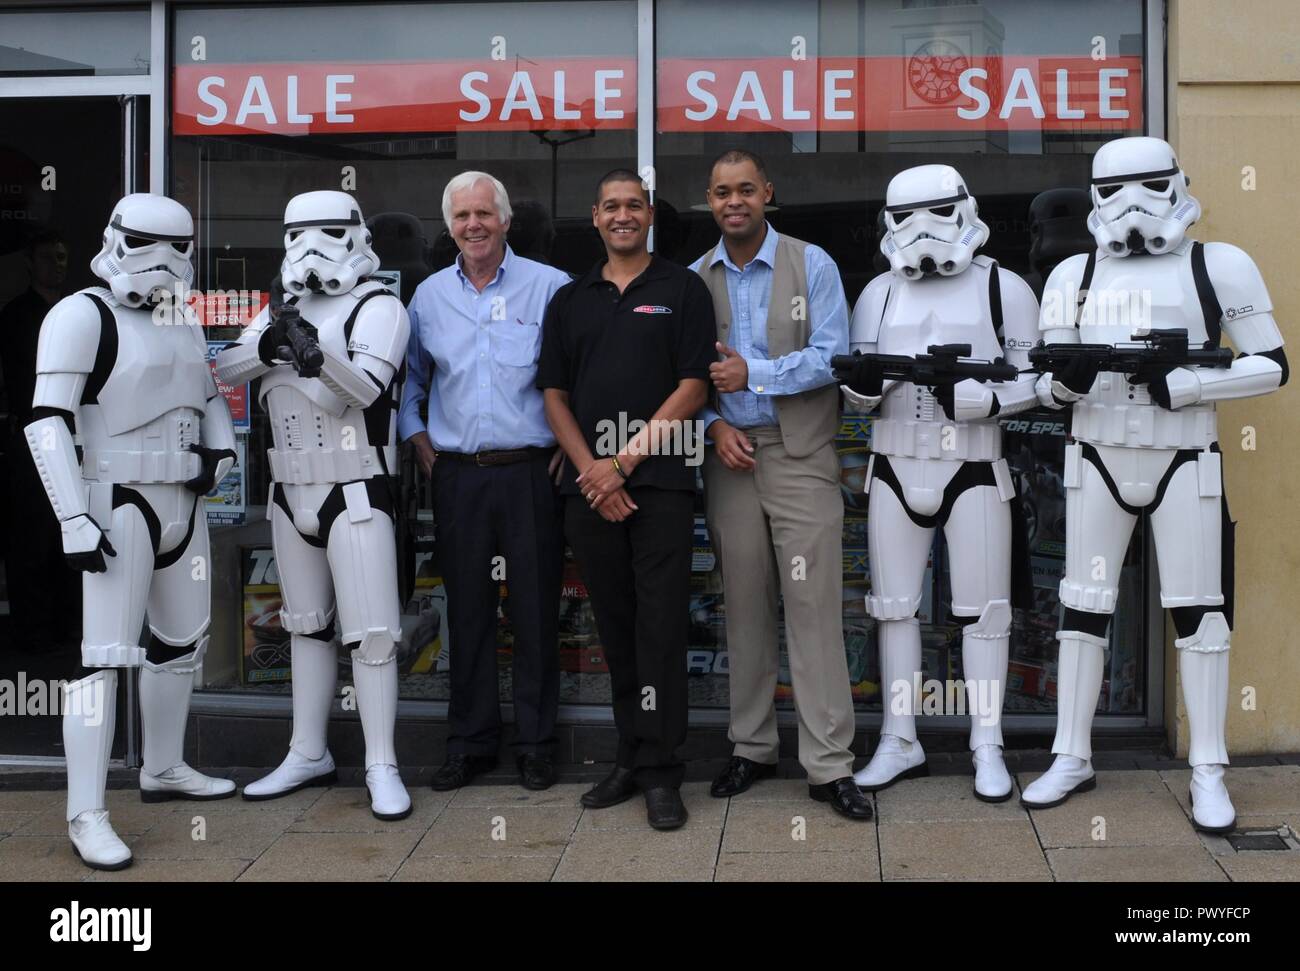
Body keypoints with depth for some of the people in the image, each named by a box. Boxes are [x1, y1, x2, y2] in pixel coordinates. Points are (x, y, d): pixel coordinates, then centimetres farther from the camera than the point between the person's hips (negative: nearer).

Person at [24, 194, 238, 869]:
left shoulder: (182, 323, 11)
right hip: (118, 508, -8)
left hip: (182, 507, 8)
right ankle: (86, 816, -4)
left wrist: (222, 447, 5)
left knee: (183, 641, 17)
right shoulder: (83, 317, -12)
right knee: (105, 655, -10)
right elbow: (47, 422, -16)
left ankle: (163, 771, 34)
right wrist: (75, 519, -22)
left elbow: (209, 399, 26)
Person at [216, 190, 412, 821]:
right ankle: (308, 756, 26)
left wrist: (316, 353, -39)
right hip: (291, 492, 7)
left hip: (354, 493, -7)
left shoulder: (377, 307, -7)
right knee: (307, 627, 15)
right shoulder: (285, 308, 12)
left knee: (370, 632, -6)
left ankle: (382, 767, 2)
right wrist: (267, 347, -16)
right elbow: (225, 370, 5)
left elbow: (367, 387, -21)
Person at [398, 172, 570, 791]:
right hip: (458, 478, 3)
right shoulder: (429, 296, 11)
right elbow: (407, 383, 18)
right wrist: (424, 453, 8)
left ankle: (535, 744, 14)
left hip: (530, 474, -3)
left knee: (535, 612, 2)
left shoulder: (550, 287, -1)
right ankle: (470, 742, 19)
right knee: (467, 612, 8)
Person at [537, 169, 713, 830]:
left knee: (660, 623, -6)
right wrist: (590, 470, -5)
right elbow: (554, 394, 10)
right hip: (588, 485, 4)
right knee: (615, 625, 8)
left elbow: (692, 387, -3)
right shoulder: (569, 301, 15)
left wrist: (625, 461, -10)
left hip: (660, 482, -3)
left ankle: (660, 771, -2)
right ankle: (630, 757, 18)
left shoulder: (682, 290, 5)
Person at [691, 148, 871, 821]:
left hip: (801, 455, -3)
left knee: (814, 607, -6)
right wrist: (714, 424, -6)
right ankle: (751, 747, 21)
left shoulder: (811, 265, 1)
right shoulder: (695, 279, 10)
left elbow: (831, 356, -6)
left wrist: (752, 374, -12)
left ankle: (829, 765, -2)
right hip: (729, 455, 3)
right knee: (743, 607, 9)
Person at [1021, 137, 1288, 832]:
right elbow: (1046, 386, 8)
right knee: (1083, 607, 6)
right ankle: (1072, 757, 18)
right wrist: (1066, 381, -17)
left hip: (1185, 462, -2)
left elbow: (1271, 366, -4)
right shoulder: (1073, 275, 6)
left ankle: (1208, 772, 11)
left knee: (1198, 611, 1)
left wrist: (1181, 385, -17)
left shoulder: (1219, 266, -1)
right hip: (1097, 461, 2)